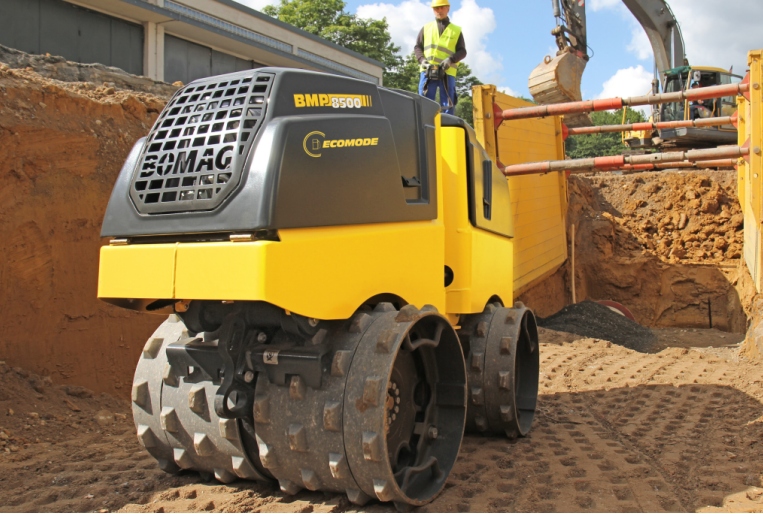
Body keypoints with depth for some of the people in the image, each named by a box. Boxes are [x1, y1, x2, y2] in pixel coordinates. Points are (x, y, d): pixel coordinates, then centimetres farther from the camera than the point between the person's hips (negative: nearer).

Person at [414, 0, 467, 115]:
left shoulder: (456, 30, 15)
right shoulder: (426, 28, 18)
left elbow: (462, 51, 9)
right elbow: (417, 47, 15)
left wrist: (450, 60, -11)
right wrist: (422, 60, -6)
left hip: (447, 73, -1)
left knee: (448, 106, -2)